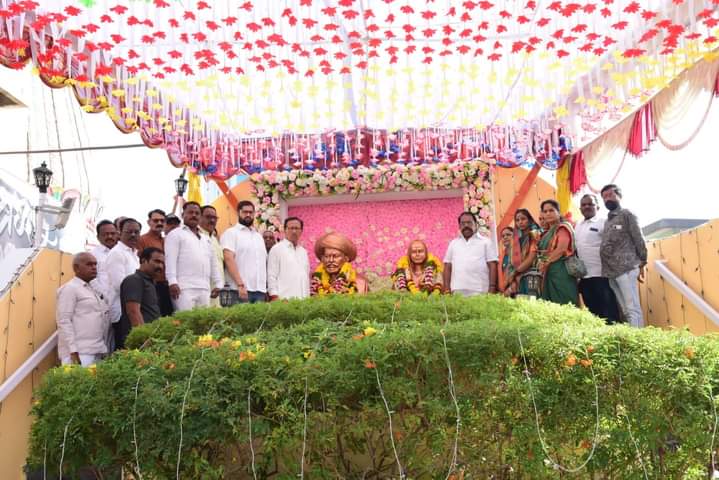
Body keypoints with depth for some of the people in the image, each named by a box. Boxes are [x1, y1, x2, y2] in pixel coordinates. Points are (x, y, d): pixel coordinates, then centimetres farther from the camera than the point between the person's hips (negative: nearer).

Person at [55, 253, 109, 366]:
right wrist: (73, 351, -17)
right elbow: (63, 321, -11)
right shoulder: (69, 288, -4)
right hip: (80, 353, -7)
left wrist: (104, 349, 13)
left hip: (97, 352, 8)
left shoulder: (94, 290, 18)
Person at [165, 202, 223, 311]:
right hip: (184, 288, -6)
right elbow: (170, 260, -6)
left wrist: (218, 284, 18)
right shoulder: (176, 234, 5)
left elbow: (213, 263, 27)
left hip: (204, 289, 7)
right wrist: (172, 282, -17)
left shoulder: (205, 239, 26)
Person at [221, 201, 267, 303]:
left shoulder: (258, 236, 21)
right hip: (242, 289, -6)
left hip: (260, 290, 6)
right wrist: (240, 285, -20)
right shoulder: (231, 233, 1)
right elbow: (229, 259, -11)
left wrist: (266, 288, 12)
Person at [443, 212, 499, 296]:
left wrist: (492, 288, -6)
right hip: (457, 292, 3)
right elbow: (448, 267, 16)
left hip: (480, 292, -2)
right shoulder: (453, 243, 19)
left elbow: (492, 265, 4)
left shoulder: (486, 242, 10)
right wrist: (447, 289, 6)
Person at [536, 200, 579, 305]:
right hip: (549, 272, 8)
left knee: (565, 305, -12)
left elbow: (561, 249, -13)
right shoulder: (547, 232, 23)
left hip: (561, 270, -8)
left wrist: (545, 263, -8)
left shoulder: (563, 227, -2)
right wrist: (541, 263, 2)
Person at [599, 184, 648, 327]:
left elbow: (639, 240, -1)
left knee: (632, 309, -10)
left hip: (626, 269, -6)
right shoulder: (607, 222, 22)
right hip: (610, 272, 6)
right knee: (625, 310, 5)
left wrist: (642, 264, -5)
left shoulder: (627, 215, 4)